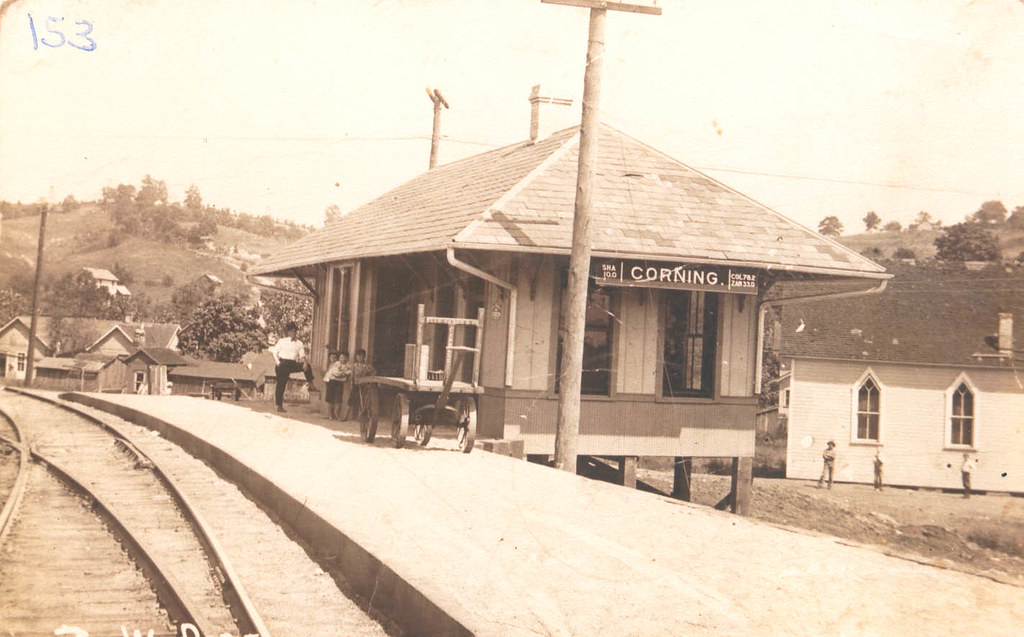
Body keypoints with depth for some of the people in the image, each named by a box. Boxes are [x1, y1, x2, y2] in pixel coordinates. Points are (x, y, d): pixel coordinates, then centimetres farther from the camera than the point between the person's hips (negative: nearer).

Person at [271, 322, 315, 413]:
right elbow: (274, 352, 5)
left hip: (293, 364, 3)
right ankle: (279, 406, 4)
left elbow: (302, 355, 4)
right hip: (283, 363, -3)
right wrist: (277, 362, -10)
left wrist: (304, 363, -17)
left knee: (307, 366, -21)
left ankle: (311, 385, -14)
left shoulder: (299, 343, 10)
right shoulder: (282, 341, 4)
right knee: (281, 384, -3)